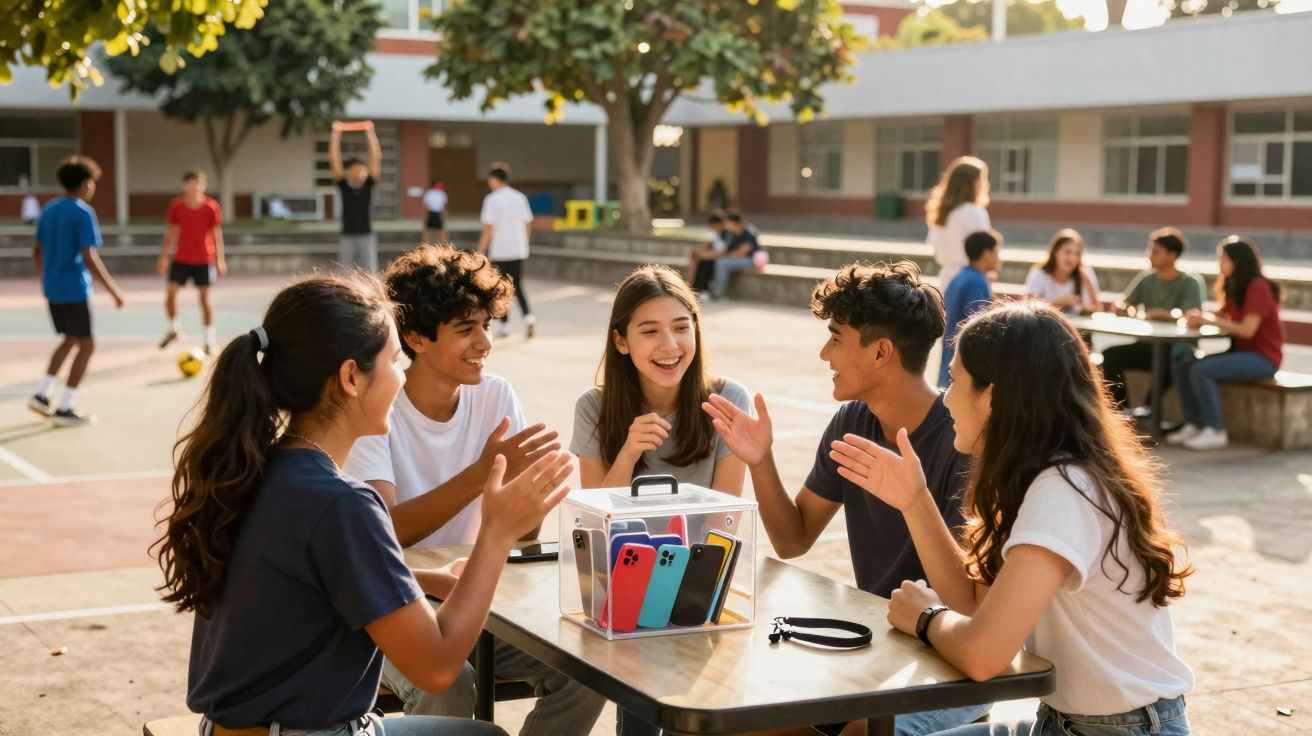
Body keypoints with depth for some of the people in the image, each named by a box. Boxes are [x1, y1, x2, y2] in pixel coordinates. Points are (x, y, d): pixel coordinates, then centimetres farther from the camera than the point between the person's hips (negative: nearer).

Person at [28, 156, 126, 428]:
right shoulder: (83, 213, -14)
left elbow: (37, 252, 15)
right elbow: (89, 258, -20)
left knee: (70, 340, 22)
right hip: (75, 290, -8)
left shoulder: (49, 209, 9)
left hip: (52, 289, 8)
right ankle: (64, 410, 2)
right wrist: (113, 289, -15)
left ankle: (41, 395, 16)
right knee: (86, 344, 3)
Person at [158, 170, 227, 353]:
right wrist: (164, 256, 7)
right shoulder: (176, 206, -2)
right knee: (170, 293, -6)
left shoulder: (211, 206, -7)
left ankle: (209, 340, 11)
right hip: (181, 259, 2)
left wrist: (220, 259, -1)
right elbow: (171, 232, 8)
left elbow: (217, 234, 1)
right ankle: (174, 328, 19)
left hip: (204, 260, -2)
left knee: (205, 298, 2)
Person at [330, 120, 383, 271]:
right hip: (347, 236, 0)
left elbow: (376, 158, -5)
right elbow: (334, 159, -4)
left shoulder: (369, 185, 2)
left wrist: (370, 132, -12)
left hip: (366, 236, 0)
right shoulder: (343, 185, 2)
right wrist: (336, 133, -10)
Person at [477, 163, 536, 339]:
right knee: (518, 287, 12)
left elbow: (488, 230, -14)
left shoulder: (492, 200, -11)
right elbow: (528, 225, 10)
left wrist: (480, 252, -7)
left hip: (499, 252, -4)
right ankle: (528, 316, -9)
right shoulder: (520, 197, 5)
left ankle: (505, 324, 13)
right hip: (519, 251, 4)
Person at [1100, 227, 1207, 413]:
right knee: (1111, 355, -17)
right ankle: (1121, 408, -11)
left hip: (1178, 347, -5)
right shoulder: (1147, 279, 8)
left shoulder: (1190, 283, -7)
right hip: (1149, 345, 5)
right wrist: (1130, 310, -17)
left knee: (1168, 358, -37)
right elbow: (1120, 307, 7)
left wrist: (1162, 314, -36)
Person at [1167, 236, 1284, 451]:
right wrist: (1200, 317, -9)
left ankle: (1215, 432, -20)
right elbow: (1223, 318, 12)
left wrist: (1212, 320, -16)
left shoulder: (1258, 287, -15)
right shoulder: (1236, 287, 16)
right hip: (1242, 351, 9)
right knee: (1182, 365, -6)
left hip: (1262, 357, -9)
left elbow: (1247, 330, -23)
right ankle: (1194, 425, -6)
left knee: (1201, 370, -27)